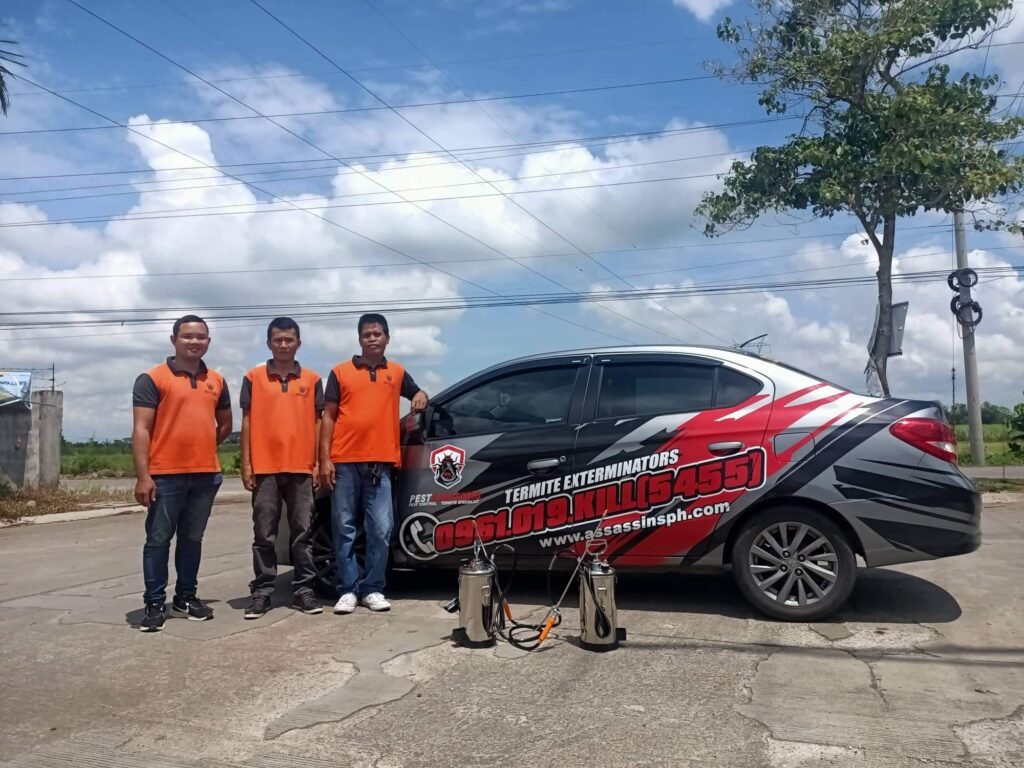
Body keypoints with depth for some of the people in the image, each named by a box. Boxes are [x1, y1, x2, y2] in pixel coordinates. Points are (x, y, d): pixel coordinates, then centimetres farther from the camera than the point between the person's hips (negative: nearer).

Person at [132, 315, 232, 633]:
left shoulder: (217, 381, 12)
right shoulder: (152, 378, -4)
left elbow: (225, 424, 25)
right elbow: (141, 429, -9)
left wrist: (202, 447, 13)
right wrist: (142, 475, -16)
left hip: (206, 474, 5)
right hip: (165, 474, -5)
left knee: (192, 539, 13)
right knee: (158, 540, 1)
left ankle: (186, 597, 23)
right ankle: (154, 604, 9)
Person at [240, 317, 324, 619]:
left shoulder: (312, 379, 8)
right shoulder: (253, 377, 6)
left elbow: (317, 423, 9)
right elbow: (247, 422, 5)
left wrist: (319, 462, 2)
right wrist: (246, 464, -1)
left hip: (301, 468, 1)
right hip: (265, 468, -1)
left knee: (302, 532, 5)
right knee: (264, 535, 3)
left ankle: (303, 590, 12)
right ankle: (262, 591, 11)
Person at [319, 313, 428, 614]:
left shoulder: (397, 373, 14)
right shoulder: (340, 372, 7)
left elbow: (416, 392, 32)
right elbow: (329, 417, 5)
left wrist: (420, 397, 6)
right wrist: (325, 459, -3)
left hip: (381, 462, 1)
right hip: (345, 462, -1)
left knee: (381, 530, -2)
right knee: (345, 529, 3)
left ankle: (373, 589, 9)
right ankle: (348, 590, 11)